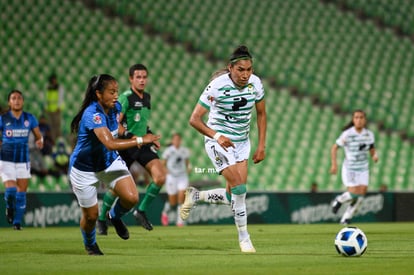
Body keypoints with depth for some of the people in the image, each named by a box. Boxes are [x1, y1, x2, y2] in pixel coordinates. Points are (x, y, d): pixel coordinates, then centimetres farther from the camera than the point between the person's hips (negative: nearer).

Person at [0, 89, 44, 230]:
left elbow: (38, 136, 8)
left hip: (23, 161, 2)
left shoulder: (30, 118, 2)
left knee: (21, 192, 2)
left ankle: (17, 221, 16)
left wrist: (40, 141, -14)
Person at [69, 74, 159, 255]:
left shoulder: (115, 107, -9)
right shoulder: (93, 114, -33)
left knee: (131, 198, -16)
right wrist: (140, 140, -42)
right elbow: (110, 143, -45)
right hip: (85, 169, -6)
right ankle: (90, 244, 41)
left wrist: (129, 138, 6)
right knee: (91, 215, 6)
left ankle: (115, 216, 19)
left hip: (110, 162, 6)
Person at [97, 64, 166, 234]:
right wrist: (131, 138, -24)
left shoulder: (147, 97, 12)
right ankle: (102, 219, 21)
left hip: (143, 145, 6)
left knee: (160, 176, -13)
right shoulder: (125, 98, -12)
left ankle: (142, 211, 1)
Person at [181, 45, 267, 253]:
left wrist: (261, 146, 4)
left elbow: (261, 114, 9)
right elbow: (194, 119, -20)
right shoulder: (217, 86, -22)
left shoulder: (255, 83, -7)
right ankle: (244, 238, -2)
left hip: (242, 141, 6)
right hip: (218, 141, -6)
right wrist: (217, 136, -33)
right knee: (240, 188, -17)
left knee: (233, 196, 1)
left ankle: (195, 196, 27)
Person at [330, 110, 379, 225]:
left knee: (361, 195, -6)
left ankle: (346, 218, 12)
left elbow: (372, 150, 10)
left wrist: (375, 156, -14)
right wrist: (334, 164, -15)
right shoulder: (347, 134, -14)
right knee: (353, 194, -15)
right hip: (349, 169, -4)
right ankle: (339, 200, 20)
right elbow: (334, 148, -7)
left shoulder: (369, 134, -1)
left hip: (363, 169, 4)